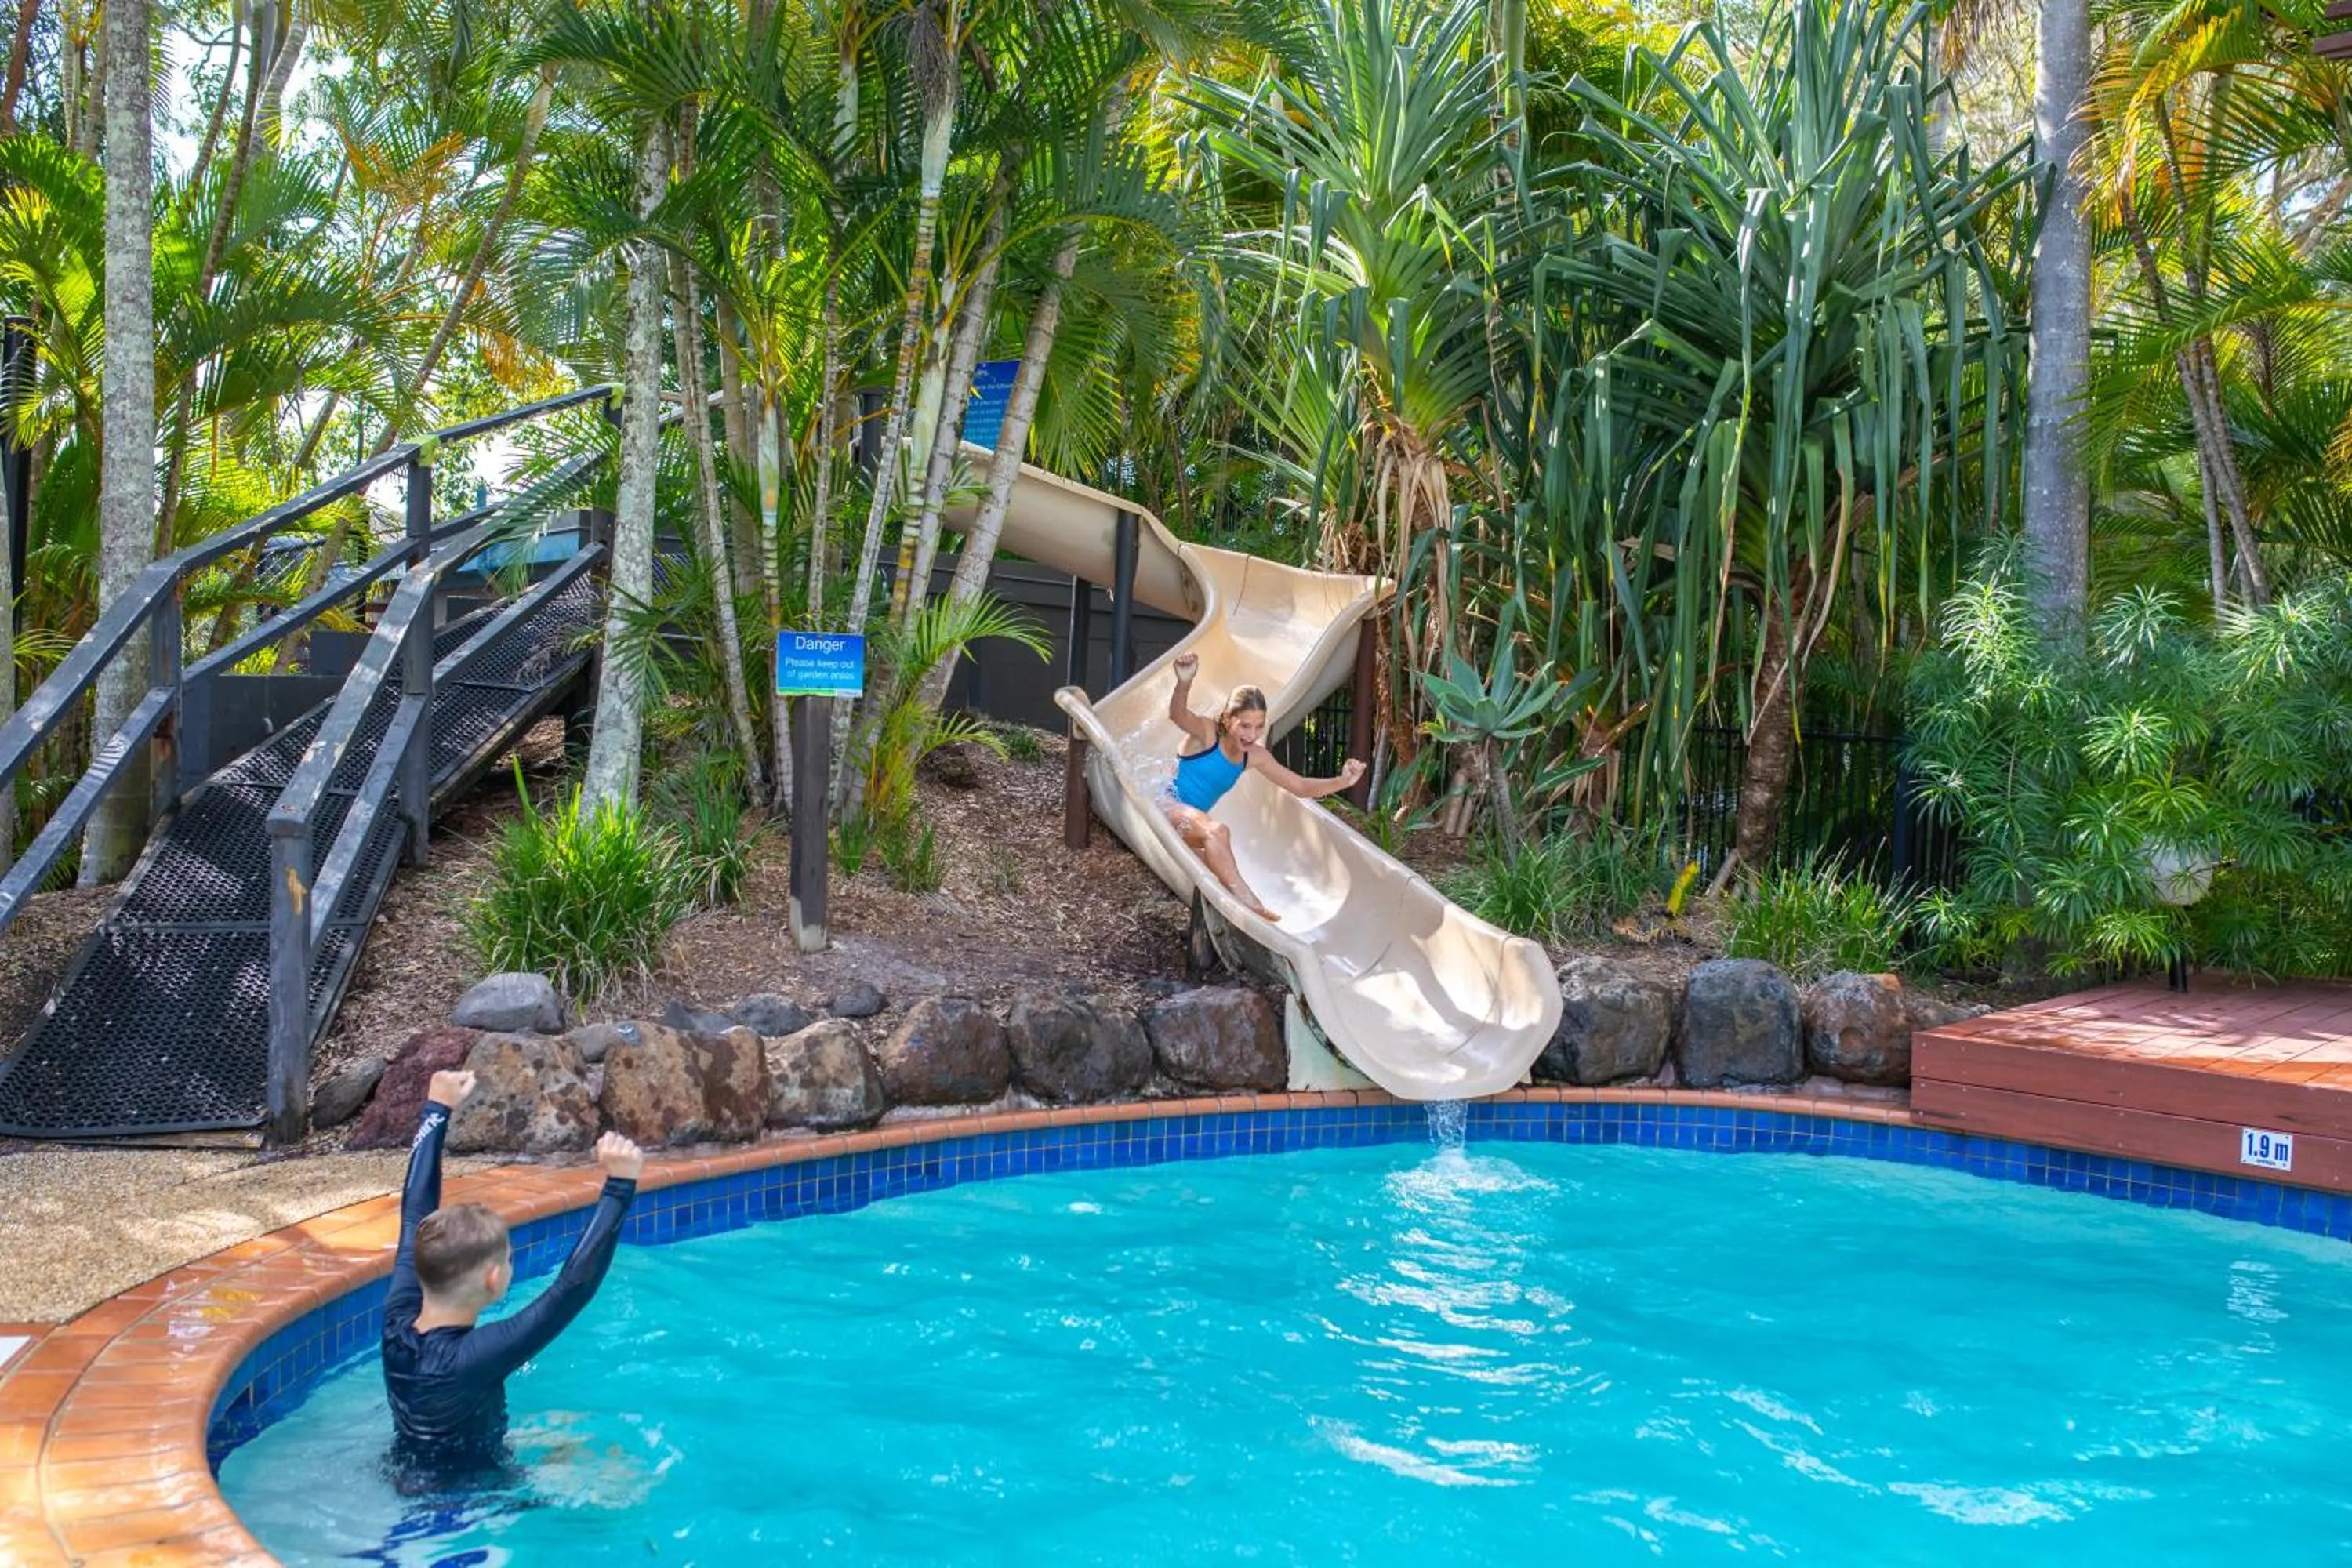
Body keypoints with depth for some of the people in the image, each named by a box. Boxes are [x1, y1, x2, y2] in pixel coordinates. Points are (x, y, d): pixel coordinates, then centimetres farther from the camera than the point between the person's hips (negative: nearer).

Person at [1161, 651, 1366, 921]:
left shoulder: (1255, 757, 4)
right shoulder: (1207, 733, -14)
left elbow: (1301, 786, 9)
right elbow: (1177, 715, -38)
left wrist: (1343, 782, -9)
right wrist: (1184, 683, -61)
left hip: (1194, 826, 8)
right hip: (1169, 806, -8)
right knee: (1217, 831, -34)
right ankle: (1249, 904, -40)